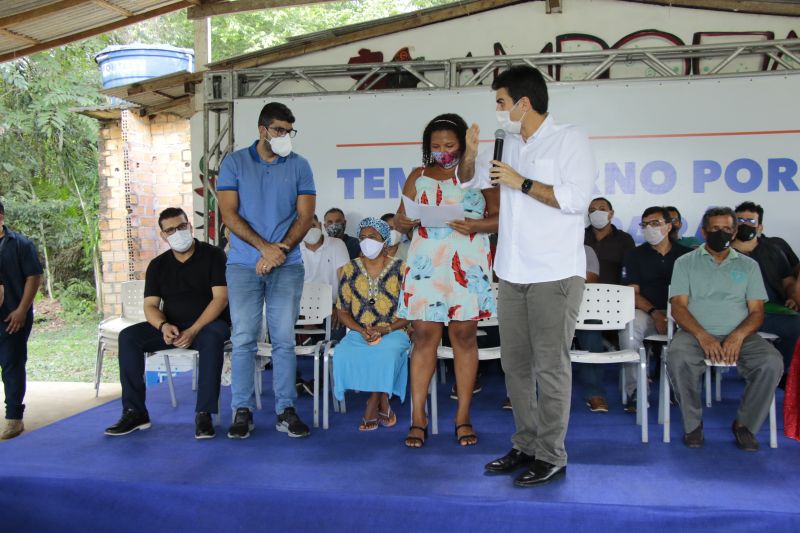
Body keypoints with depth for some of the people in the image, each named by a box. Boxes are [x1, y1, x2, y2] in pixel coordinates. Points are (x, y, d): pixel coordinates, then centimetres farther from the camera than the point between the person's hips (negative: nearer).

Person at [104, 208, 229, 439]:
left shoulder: (213, 255, -4)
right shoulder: (157, 265, 10)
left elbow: (220, 298, -13)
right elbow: (150, 305, 4)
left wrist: (193, 331, -24)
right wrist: (163, 326, -20)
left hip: (207, 324, -4)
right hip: (171, 327, 5)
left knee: (212, 337, -38)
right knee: (128, 337, -18)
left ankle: (204, 413, -33)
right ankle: (135, 412, -15)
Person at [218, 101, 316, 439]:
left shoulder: (299, 166, 7)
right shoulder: (234, 163, 5)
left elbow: (306, 215, 2)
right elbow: (229, 214, -2)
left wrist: (281, 250, -12)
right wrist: (264, 247, -12)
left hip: (287, 265, 1)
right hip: (244, 264, 0)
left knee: (284, 339, 1)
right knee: (243, 339, 0)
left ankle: (285, 410, 8)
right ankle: (242, 410, 9)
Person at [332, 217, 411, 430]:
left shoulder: (400, 269, 1)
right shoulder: (350, 270, 8)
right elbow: (342, 311, 8)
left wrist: (386, 329, -16)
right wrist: (362, 330, -11)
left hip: (393, 332, -2)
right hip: (359, 332, 2)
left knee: (386, 352, -36)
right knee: (344, 354, -30)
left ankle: (372, 405, -11)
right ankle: (383, 403, -11)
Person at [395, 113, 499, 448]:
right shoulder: (418, 177, 13)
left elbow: (499, 217, 2)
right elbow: (400, 220, 12)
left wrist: (476, 225, -16)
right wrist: (405, 222, -10)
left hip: (467, 267, -1)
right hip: (426, 266, 1)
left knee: (464, 335, 0)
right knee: (424, 336, -2)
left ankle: (463, 418, 9)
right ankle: (418, 418, 4)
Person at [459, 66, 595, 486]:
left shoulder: (569, 139, -5)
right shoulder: (511, 144, 15)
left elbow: (576, 198, -17)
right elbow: (470, 180, 24)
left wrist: (521, 183, -13)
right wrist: (470, 153, 4)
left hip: (555, 275, -7)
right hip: (512, 274, 7)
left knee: (550, 367, -2)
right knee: (515, 364, 12)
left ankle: (551, 456, 8)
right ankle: (526, 445, 24)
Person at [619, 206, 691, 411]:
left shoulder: (686, 254, 14)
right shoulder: (635, 255, 14)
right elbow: (633, 293, 5)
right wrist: (654, 313, -14)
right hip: (646, 311, 0)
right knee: (629, 328, -34)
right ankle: (636, 392, -22)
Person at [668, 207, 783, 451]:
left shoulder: (748, 265, 17)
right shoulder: (686, 262, 11)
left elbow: (757, 311, 8)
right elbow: (678, 306, 0)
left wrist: (738, 335, -14)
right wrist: (703, 336, -18)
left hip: (739, 336, 2)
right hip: (695, 333, -2)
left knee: (772, 363, -27)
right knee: (678, 359, -34)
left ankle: (745, 424, -6)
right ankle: (693, 424, -12)